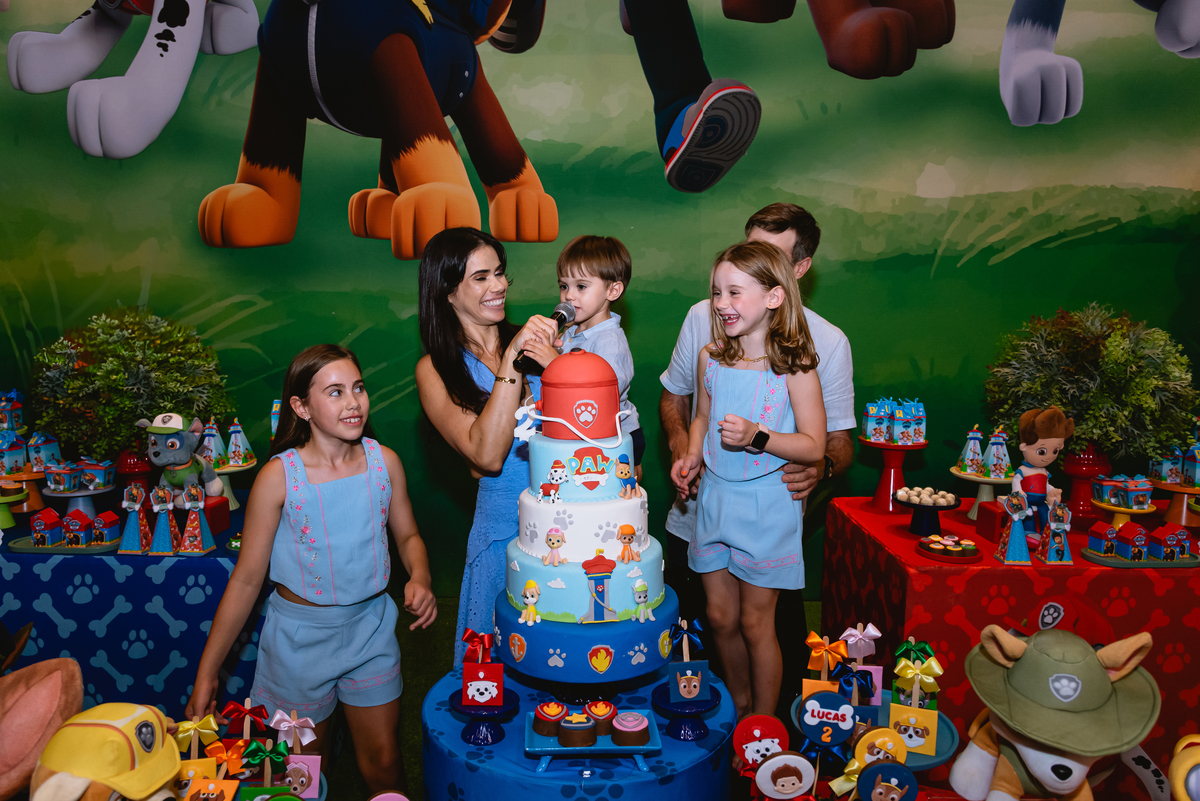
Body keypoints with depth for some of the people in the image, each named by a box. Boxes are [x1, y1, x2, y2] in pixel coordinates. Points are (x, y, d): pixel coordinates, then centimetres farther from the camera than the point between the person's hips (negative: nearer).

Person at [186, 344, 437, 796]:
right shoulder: (279, 476, -18)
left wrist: (420, 579, -15)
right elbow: (246, 579, -10)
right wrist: (206, 673, -7)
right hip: (301, 633, -2)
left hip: (370, 626, 2)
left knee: (383, 762, 15)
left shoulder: (384, 461, -10)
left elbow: (407, 535, 7)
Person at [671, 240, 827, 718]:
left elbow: (814, 445, -12)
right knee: (720, 617, 15)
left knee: (756, 624, 6)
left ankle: (764, 727, 28)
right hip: (714, 495, 5)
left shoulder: (794, 367, -13)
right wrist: (691, 457, -1)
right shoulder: (711, 359, 1)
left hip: (767, 504, -5)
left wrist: (757, 437, -26)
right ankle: (738, 705, 40)